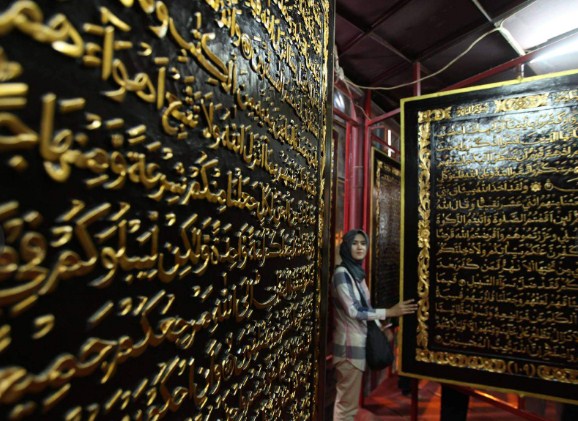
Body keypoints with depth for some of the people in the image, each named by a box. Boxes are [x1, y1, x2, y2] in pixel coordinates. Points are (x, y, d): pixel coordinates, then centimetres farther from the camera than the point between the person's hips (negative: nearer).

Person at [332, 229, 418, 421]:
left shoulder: (358, 272, 10)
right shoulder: (341, 273, -16)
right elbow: (353, 310, -21)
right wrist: (390, 312, -20)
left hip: (358, 341, 8)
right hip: (349, 344, -8)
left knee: (347, 399, 17)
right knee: (347, 403, 1)